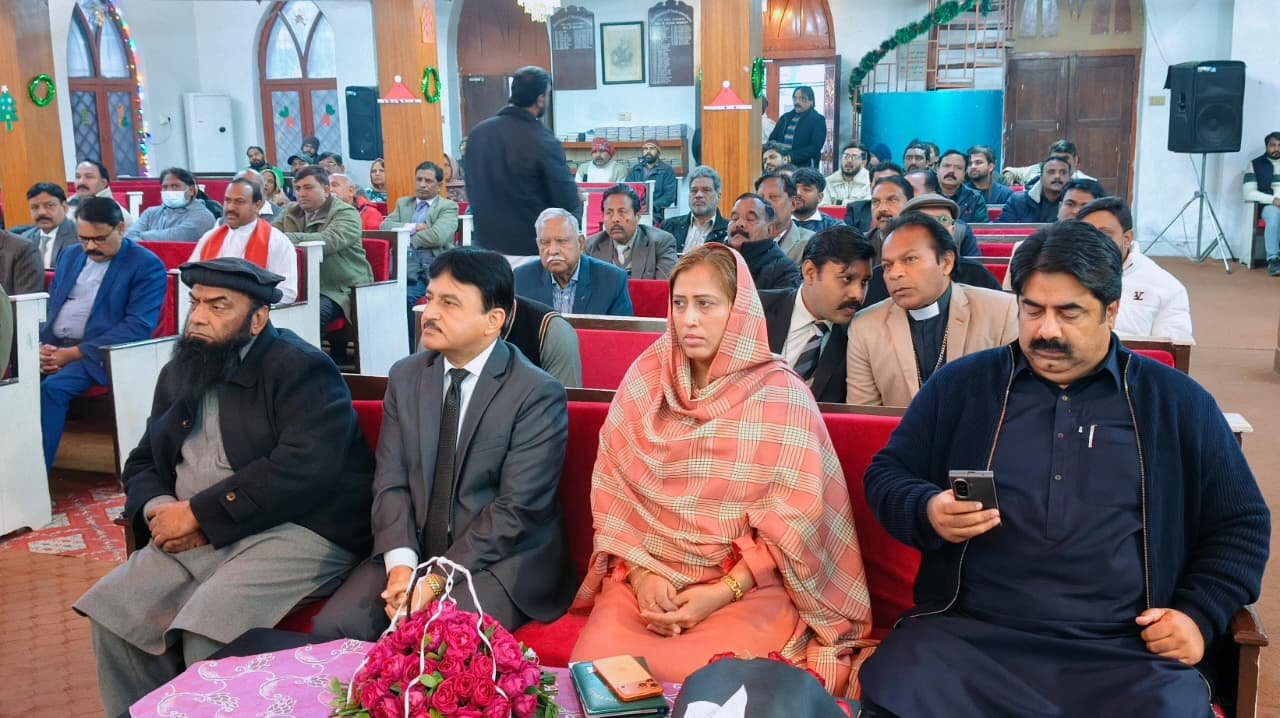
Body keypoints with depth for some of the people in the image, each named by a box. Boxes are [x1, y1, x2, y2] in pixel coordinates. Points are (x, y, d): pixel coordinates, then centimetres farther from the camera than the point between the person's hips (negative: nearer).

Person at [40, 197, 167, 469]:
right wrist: (41, 345, -4)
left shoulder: (147, 266, -5)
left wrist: (74, 353, -18)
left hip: (100, 353, -6)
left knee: (52, 388, -31)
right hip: (52, 346, 6)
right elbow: (50, 307, 19)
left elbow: (138, 327, -14)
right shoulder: (70, 255, 17)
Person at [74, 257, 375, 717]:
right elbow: (142, 463, 19)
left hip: (298, 531, -7)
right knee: (111, 614, -10)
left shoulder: (301, 369, -10)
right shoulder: (178, 374, 15)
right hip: (197, 539, 8)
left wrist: (198, 513, -18)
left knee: (206, 629, -27)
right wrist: (158, 508, -5)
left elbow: (304, 468, -22)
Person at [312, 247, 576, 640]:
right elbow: (390, 481, 2)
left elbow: (517, 509, -15)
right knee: (331, 628, -14)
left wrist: (437, 579, -18)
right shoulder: (405, 376, 7)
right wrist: (400, 562, -15)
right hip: (414, 550, 5)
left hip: (500, 561, -5)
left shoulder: (538, 394, -11)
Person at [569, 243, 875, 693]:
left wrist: (723, 592, -16)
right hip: (645, 577, 3)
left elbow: (793, 519, -7)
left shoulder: (782, 395, -6)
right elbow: (613, 487, 4)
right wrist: (640, 573, -10)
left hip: (749, 587, -3)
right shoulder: (645, 378, 4)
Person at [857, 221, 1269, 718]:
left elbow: (1242, 522, 17)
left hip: (1124, 650, 1)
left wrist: (1201, 613, 2)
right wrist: (927, 512, -9)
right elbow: (885, 475, 13)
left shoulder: (1178, 402, 12)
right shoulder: (959, 386, 11)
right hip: (966, 634, 0)